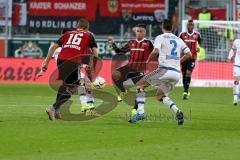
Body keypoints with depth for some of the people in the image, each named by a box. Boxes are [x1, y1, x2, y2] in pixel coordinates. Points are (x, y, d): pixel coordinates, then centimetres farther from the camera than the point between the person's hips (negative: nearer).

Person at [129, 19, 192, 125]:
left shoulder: (160, 37, 2)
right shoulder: (179, 40, 19)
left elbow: (156, 51, -15)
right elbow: (189, 54, 14)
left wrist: (148, 60, 3)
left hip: (164, 69, -6)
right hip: (177, 73, 6)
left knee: (140, 85, 8)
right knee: (160, 96, 22)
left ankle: (140, 112, -7)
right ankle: (177, 111, -2)